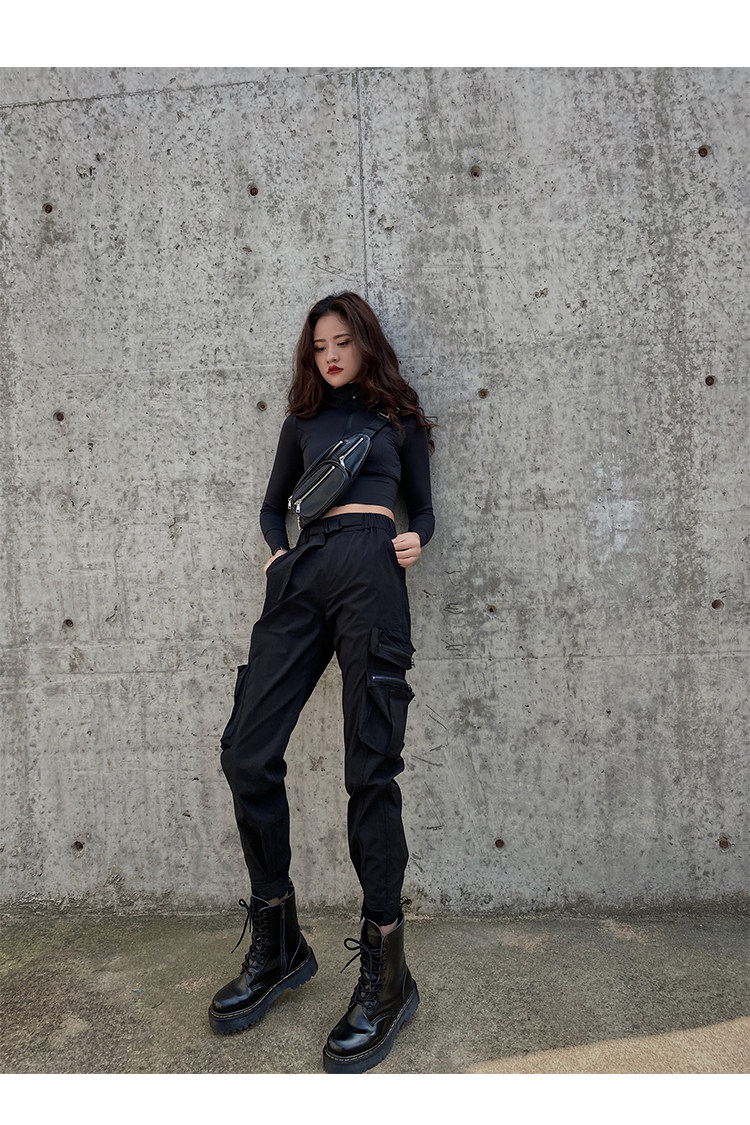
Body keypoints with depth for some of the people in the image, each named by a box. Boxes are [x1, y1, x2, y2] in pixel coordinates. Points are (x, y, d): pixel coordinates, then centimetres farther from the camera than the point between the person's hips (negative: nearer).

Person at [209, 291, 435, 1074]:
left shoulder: (400, 419, 21)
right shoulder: (303, 421, 26)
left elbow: (423, 508, 20)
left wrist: (415, 541, -2)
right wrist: (278, 553, 9)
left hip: (370, 568, -3)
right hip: (302, 574, 4)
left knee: (370, 767, -9)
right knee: (247, 753, -5)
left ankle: (385, 975, 2)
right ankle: (277, 948, 12)